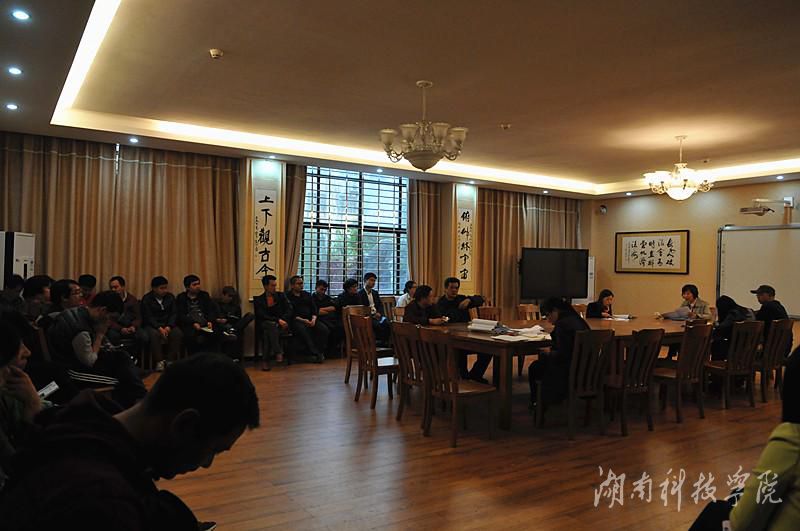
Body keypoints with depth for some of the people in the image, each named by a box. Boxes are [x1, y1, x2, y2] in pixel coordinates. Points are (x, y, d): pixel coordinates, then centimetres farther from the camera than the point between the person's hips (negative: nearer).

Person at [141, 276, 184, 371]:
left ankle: (170, 361, -23)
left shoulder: (170, 297, 9)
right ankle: (159, 361, -28)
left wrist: (168, 327, -15)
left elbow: (174, 314, 3)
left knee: (178, 333, -27)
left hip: (168, 325, 3)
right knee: (154, 334, -36)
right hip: (152, 325, -3)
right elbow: (148, 317, -10)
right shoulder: (146, 299, -1)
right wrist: (159, 328, -24)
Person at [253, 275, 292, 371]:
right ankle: (278, 352, -40)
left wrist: (282, 320, -14)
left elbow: (289, 311, 6)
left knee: (268, 331, -31)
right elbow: (262, 316, -8)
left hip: (282, 326, 2)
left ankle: (265, 359, -34)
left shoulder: (281, 296, 15)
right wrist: (278, 320, -22)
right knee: (271, 325, -36)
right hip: (265, 326, -2)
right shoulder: (258, 300, 7)